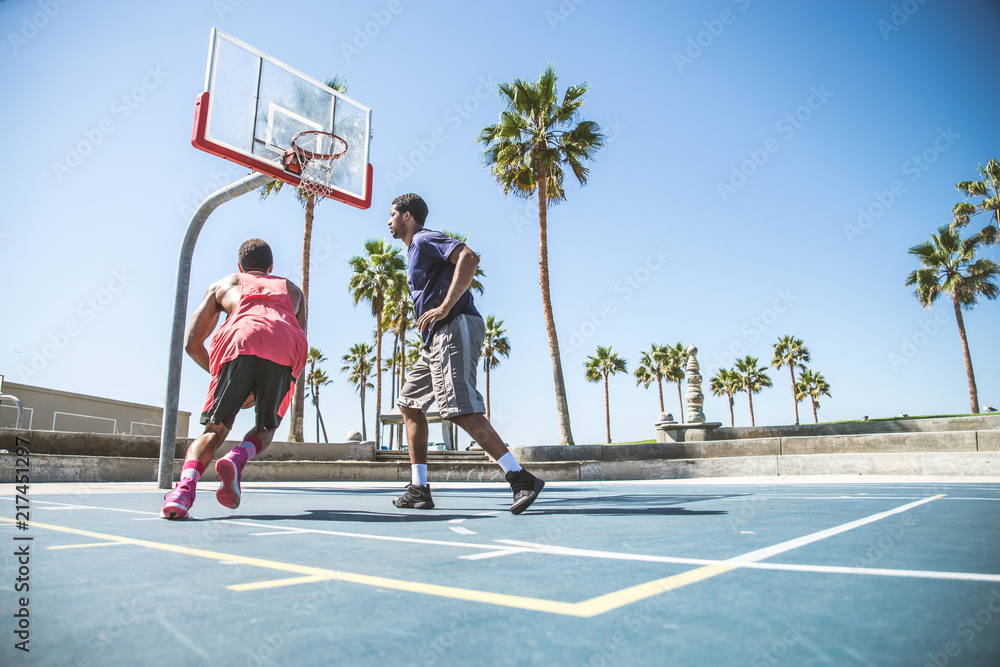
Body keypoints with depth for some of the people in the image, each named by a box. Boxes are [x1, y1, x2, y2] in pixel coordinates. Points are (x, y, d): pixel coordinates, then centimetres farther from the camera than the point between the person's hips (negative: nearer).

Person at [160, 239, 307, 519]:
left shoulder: (222, 285, 34)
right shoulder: (292, 289, 39)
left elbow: (192, 343, 26)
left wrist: (225, 379, 38)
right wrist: (260, 391, 42)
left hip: (239, 343, -1)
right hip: (285, 352, 1)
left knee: (214, 431, 10)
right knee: (266, 428, 20)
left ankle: (185, 485, -16)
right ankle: (237, 458, -11)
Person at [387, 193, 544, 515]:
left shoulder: (425, 239, -3)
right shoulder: (414, 251, 27)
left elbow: (469, 258, -21)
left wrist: (444, 308, -24)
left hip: (454, 329, -11)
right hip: (438, 337, 11)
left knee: (461, 409, -19)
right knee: (409, 402, 10)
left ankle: (522, 479, -18)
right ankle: (419, 489, 10)